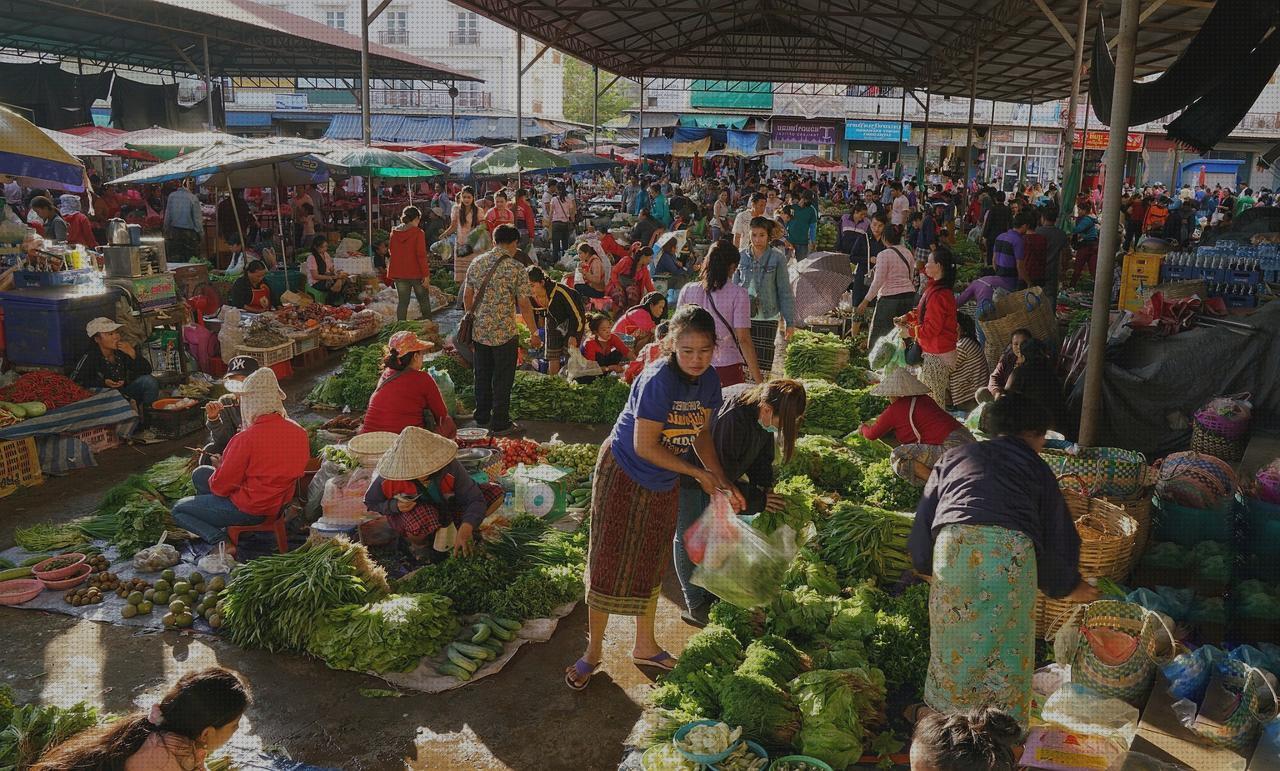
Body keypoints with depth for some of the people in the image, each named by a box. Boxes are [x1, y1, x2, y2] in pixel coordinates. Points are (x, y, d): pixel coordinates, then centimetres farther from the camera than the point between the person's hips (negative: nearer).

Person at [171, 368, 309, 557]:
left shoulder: (246, 439, -27)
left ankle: (221, 541, -7)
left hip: (248, 510, -7)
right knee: (200, 473, 21)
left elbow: (219, 486, -16)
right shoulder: (300, 432, -7)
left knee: (179, 510, 14)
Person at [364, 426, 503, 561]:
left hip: (444, 508, 3)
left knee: (495, 493, -15)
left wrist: (464, 531, -48)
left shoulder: (449, 467, -29)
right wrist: (395, 505, -32)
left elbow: (476, 499, -30)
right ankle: (417, 543, -4)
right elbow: (370, 502, -11)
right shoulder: (388, 479, -29)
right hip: (407, 514, -2)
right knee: (425, 518, -43)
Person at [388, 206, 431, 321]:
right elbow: (421, 255, -16)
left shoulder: (394, 232, 5)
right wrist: (426, 275, -13)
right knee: (424, 301, 9)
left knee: (402, 302, 8)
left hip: (399, 273, 4)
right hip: (416, 273, -4)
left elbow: (392, 253, 10)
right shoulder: (418, 233, -12)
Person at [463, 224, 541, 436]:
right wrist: (534, 333, -4)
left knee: (482, 375, 17)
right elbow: (524, 305, -13)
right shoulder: (515, 268, -14)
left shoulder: (476, 263, 2)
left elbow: (467, 296, 9)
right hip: (504, 333, -5)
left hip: (479, 331, 5)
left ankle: (482, 418, 28)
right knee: (503, 379, 5)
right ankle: (500, 424, 12)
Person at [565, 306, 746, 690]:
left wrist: (723, 482, -5)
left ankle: (645, 646, 35)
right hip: (623, 474, -6)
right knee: (608, 563, 2)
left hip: (664, 483, 7)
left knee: (651, 564, 18)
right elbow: (645, 446, -27)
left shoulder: (709, 381, -6)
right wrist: (699, 474, -18)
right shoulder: (658, 381, -28)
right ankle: (593, 650, 21)